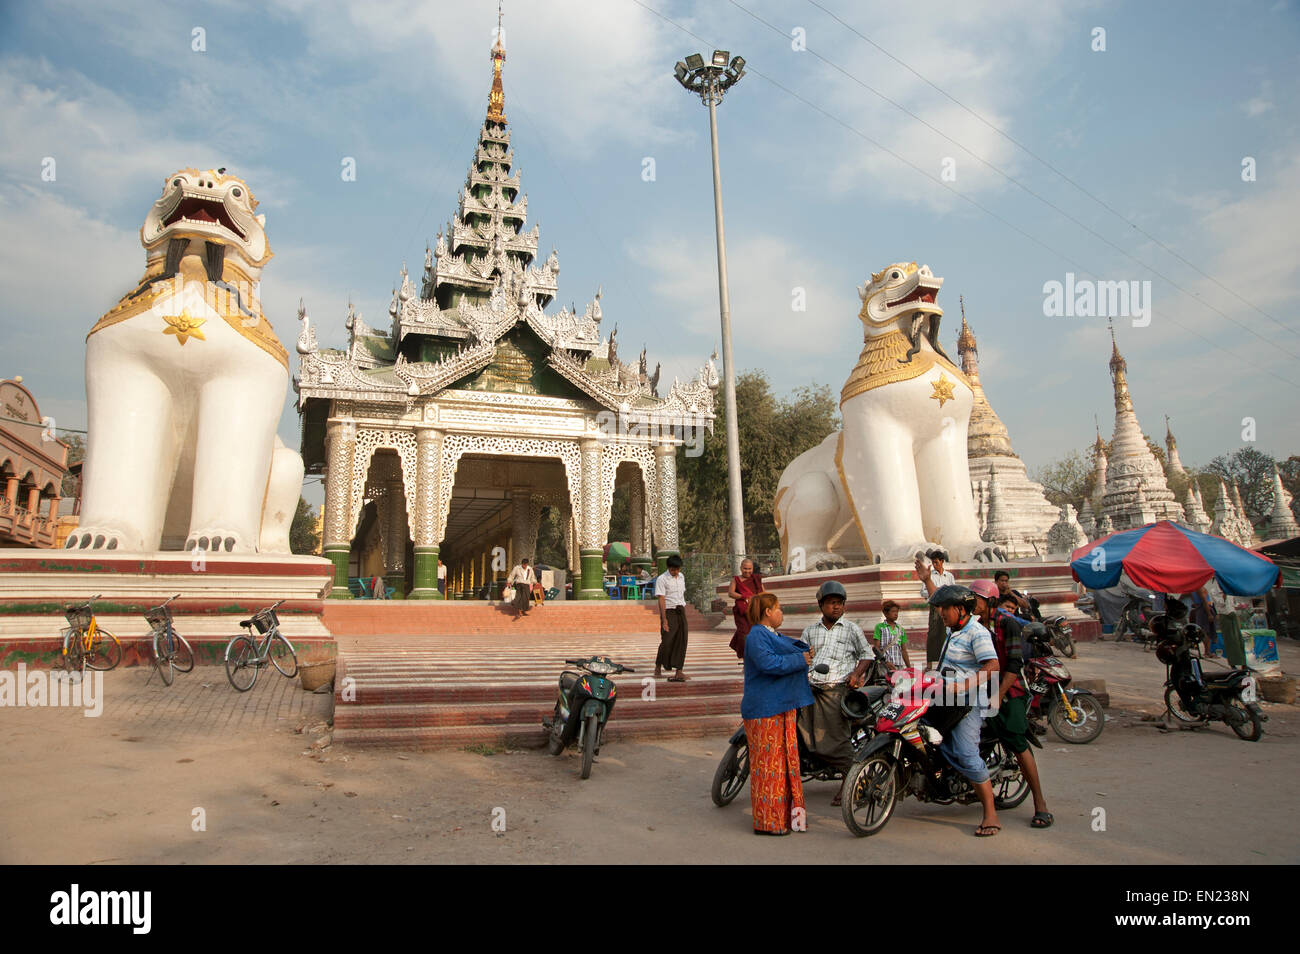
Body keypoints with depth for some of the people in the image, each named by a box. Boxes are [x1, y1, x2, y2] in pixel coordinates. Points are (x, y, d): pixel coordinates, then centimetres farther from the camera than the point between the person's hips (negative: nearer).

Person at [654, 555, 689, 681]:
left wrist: (684, 612, 14)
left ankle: (679, 671, 5)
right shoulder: (662, 579, -10)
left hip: (681, 611, 6)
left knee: (681, 641, 2)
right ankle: (658, 667, 15)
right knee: (667, 641, -5)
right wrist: (664, 619, -19)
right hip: (669, 611, -6)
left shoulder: (681, 577, 10)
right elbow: (661, 599, -14)